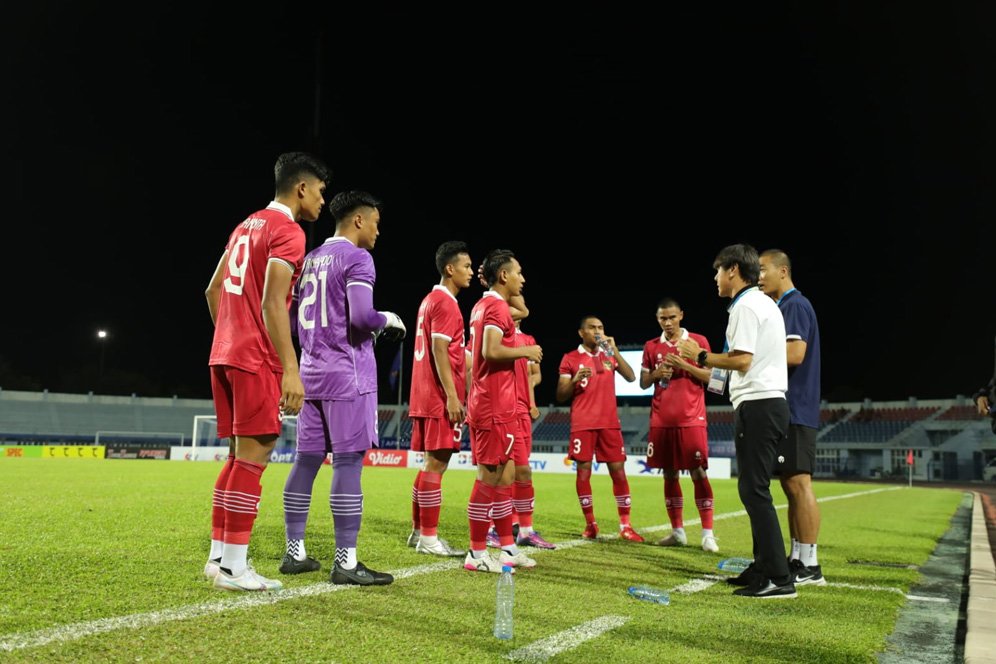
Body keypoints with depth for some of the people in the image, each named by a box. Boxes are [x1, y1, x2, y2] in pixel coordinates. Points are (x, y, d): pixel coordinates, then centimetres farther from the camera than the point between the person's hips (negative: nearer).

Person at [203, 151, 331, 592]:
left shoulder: (247, 225, 20)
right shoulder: (287, 231, -9)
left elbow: (213, 290, 22)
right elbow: (273, 303, -19)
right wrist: (291, 369, -23)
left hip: (224, 355, 9)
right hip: (256, 359, -9)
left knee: (240, 454, 13)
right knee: (253, 455, -5)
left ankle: (219, 555, 17)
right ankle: (233, 567, -2)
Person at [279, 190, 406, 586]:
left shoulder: (310, 259, 16)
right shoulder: (356, 258, -9)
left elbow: (293, 319, 20)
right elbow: (361, 316, -22)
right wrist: (388, 320, -3)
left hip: (311, 370, 8)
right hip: (347, 373, -8)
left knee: (307, 459, 10)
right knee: (348, 461, -7)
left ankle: (294, 552, 17)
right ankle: (345, 562, -4)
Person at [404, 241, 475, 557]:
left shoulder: (430, 300, 20)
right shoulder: (446, 303, -10)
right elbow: (439, 351, -18)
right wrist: (452, 396, -20)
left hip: (426, 398, 10)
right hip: (441, 398, -10)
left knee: (432, 462, 13)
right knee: (437, 463, -6)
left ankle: (418, 531, 19)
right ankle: (428, 538, -2)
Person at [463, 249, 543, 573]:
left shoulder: (483, 304, 17)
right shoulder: (497, 306, -12)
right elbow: (491, 350, -25)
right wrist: (526, 351, -12)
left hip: (486, 403, 10)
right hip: (495, 407, -10)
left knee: (504, 474, 14)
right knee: (490, 476, -5)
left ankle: (508, 548, 21)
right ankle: (477, 554, 2)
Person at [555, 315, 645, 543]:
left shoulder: (609, 356, 13)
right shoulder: (570, 359, 2)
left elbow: (631, 377, -1)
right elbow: (560, 397, 1)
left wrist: (614, 351, -8)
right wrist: (575, 380, -18)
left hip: (610, 422, 3)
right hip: (583, 424, -3)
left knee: (618, 471, 0)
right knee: (583, 471, -2)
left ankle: (625, 526, 5)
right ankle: (590, 524, 10)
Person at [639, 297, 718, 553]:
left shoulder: (698, 341, 2)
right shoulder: (651, 346, 10)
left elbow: (711, 377, -1)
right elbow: (643, 383, 13)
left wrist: (684, 365, -14)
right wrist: (656, 373, -8)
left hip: (691, 420, -3)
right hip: (661, 421, 3)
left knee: (698, 473, -5)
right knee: (670, 474, 6)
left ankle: (708, 534, -3)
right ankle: (677, 531, 14)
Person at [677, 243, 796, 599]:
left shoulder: (745, 306, -10)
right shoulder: (765, 303, 21)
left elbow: (741, 359, -19)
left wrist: (701, 355, -7)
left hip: (757, 405, -10)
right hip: (772, 403, 10)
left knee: (754, 490, -9)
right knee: (755, 489, 13)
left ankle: (778, 579, -8)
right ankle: (763, 567, 17)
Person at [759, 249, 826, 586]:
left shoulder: (795, 305, -10)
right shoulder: (782, 307, 21)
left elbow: (795, 354, -21)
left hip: (795, 412, -10)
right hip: (787, 410, 10)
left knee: (799, 483, -8)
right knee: (791, 484, 11)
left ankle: (809, 566, -3)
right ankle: (797, 559, 17)